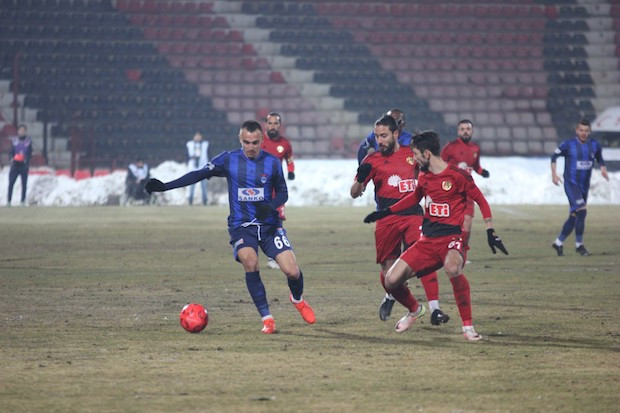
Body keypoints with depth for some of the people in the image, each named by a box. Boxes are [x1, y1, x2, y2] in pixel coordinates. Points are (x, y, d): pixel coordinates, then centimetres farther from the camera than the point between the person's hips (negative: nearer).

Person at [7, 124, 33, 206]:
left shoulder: (28, 141, 4)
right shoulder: (14, 140, 7)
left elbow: (30, 154, 2)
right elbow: (11, 152, 6)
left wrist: (26, 160, -17)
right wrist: (12, 158, -14)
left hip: (24, 165, 0)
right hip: (15, 165, 0)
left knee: (24, 184, -2)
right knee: (11, 183, -9)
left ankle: (23, 201, 5)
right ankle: (8, 201, -7)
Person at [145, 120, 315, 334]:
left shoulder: (272, 162, -1)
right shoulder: (228, 160, -2)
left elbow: (282, 192, 8)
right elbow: (199, 174, 3)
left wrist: (270, 206, -14)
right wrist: (165, 186, -3)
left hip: (269, 224, 1)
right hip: (241, 226, -1)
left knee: (292, 271, -11)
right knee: (250, 262, -30)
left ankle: (298, 300, 26)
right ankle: (267, 319, -18)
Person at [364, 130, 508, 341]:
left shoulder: (457, 175, -9)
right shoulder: (423, 177, 10)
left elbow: (481, 201, -3)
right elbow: (415, 197, 31)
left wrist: (491, 232, -9)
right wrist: (385, 212, 31)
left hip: (450, 236, -6)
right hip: (427, 239, 6)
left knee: (452, 268, -41)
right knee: (391, 280, -5)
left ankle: (468, 327, -28)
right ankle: (414, 310, 29)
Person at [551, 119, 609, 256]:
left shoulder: (595, 145, 3)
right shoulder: (568, 144, -8)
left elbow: (599, 158, 19)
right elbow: (554, 156, 4)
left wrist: (603, 168, -2)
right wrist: (554, 174, -4)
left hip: (584, 186, 5)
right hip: (571, 184, -5)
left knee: (574, 217, 9)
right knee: (581, 211, -20)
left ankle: (558, 243, 24)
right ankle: (579, 245, -9)